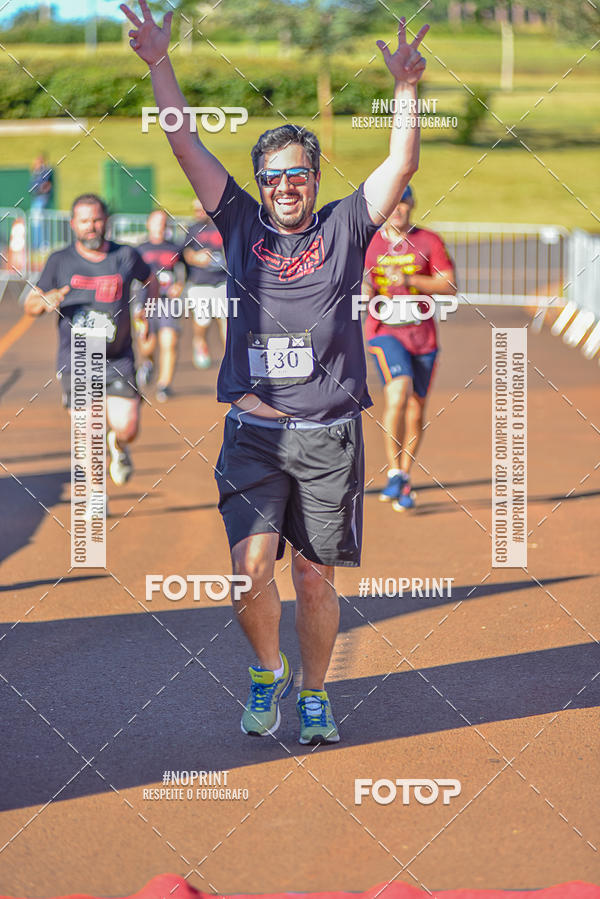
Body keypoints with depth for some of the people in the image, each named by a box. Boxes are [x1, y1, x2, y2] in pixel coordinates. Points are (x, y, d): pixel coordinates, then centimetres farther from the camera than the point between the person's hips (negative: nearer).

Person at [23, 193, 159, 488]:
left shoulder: (126, 256, 4)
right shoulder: (59, 261, 1)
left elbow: (150, 280, 25)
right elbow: (30, 305, 5)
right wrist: (45, 302, -17)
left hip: (118, 361, 1)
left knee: (126, 427, -12)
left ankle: (118, 446, 27)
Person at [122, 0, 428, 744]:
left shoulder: (344, 228, 7)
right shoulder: (241, 224, 9)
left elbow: (402, 163, -1)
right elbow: (186, 145, 7)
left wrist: (405, 89, -14)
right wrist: (159, 64, 1)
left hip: (328, 436, 0)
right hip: (253, 432, 0)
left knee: (315, 578, 6)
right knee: (250, 568, -12)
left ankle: (313, 694, 25)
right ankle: (267, 672, 14)